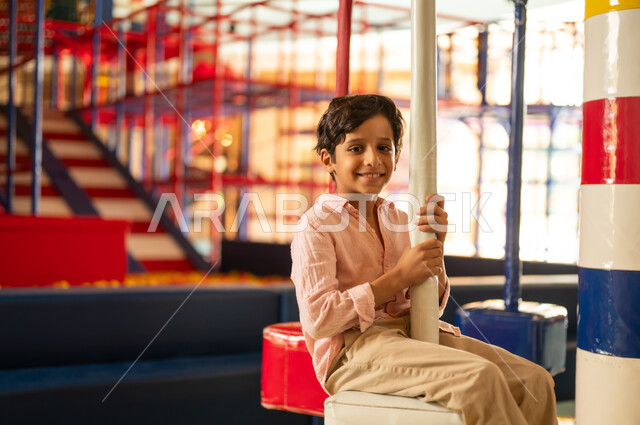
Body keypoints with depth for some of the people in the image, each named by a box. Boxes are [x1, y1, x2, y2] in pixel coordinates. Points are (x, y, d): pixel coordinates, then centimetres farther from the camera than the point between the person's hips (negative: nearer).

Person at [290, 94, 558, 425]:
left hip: (412, 335, 7)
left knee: (535, 380, -10)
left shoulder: (398, 220, 16)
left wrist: (435, 250, -3)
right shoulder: (317, 226, -4)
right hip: (354, 350, -7)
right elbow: (316, 319, -16)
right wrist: (400, 277, -15)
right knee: (479, 376, -30)